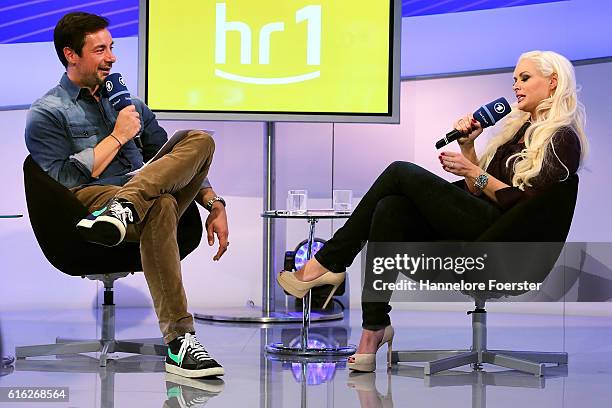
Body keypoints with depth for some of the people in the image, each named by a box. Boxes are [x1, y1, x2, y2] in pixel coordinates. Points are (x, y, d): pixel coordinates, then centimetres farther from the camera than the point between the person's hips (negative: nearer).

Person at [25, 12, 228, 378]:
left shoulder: (127, 101, 28)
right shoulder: (46, 114, 8)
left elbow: (176, 167, 25)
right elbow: (65, 179, -8)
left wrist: (214, 205, 9)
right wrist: (118, 137, -2)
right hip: (92, 201, -5)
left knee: (200, 140, -19)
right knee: (161, 205, -39)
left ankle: (124, 209, -43)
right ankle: (179, 342, -49)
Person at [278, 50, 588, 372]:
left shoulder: (563, 139, -1)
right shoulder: (519, 127, 26)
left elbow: (527, 205, -12)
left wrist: (474, 173, -10)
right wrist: (467, 146, 10)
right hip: (477, 222, 8)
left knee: (401, 173, -13)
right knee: (390, 209, -18)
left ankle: (328, 263, -8)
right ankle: (374, 328, -25)